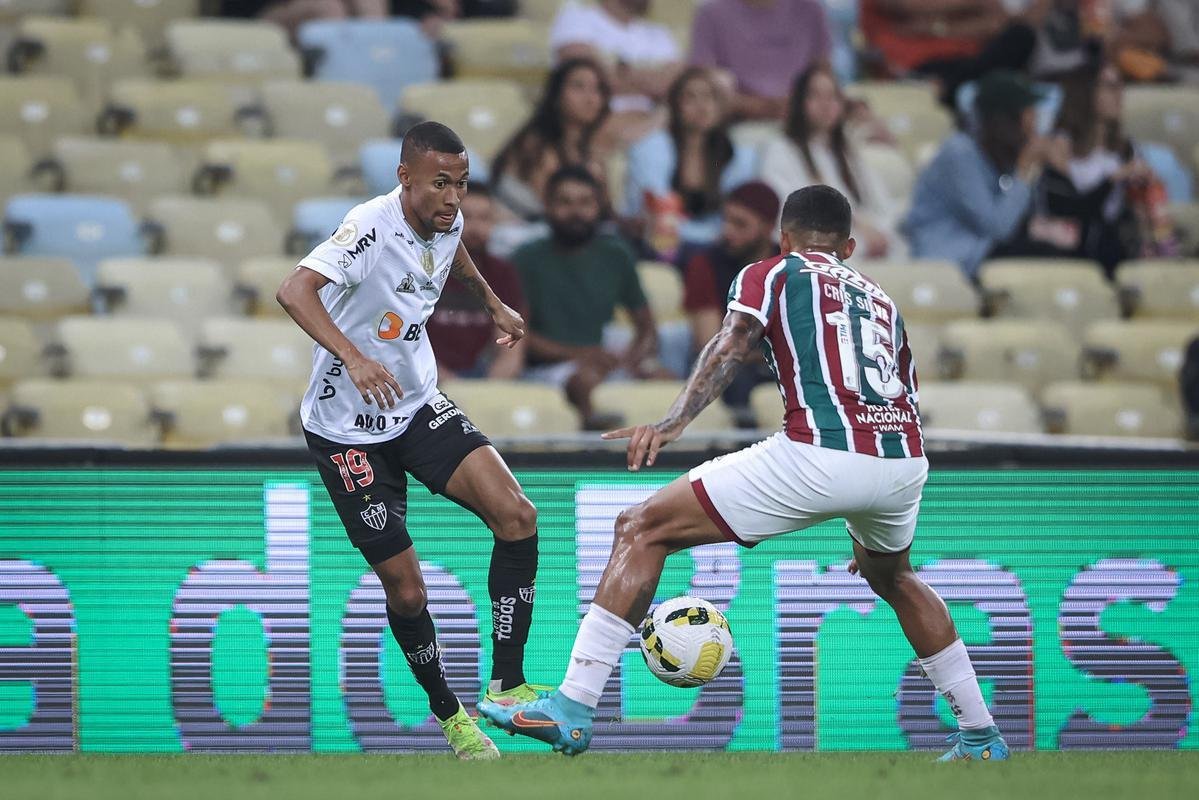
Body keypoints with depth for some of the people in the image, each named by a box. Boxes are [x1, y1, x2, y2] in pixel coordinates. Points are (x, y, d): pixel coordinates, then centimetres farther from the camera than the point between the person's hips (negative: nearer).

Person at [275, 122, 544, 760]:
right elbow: (295, 291, -42)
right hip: (347, 428, -6)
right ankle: (447, 713, 21)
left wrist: (492, 302, 29)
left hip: (419, 406, 6)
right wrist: (353, 356, -54)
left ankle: (506, 684, -9)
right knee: (404, 586, -3)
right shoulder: (372, 228, -26)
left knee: (516, 516, -15)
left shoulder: (448, 222, -3)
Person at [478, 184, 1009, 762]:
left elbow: (734, 342, -6)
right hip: (905, 461, 6)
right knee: (891, 577, 39)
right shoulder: (882, 301, 32)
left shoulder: (770, 274, 15)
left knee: (643, 530, 4)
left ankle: (571, 709, -7)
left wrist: (673, 423, -20)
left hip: (819, 454, -6)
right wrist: (870, 525, 47)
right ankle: (980, 737, 39)